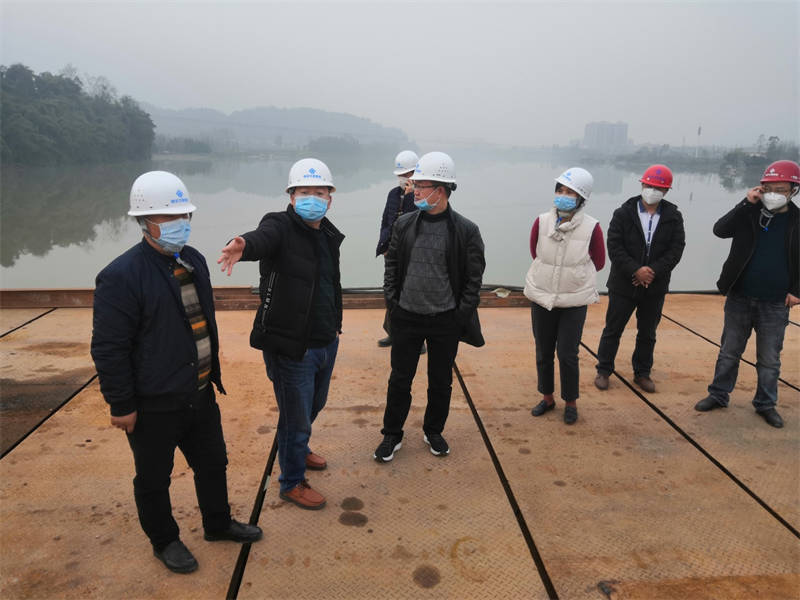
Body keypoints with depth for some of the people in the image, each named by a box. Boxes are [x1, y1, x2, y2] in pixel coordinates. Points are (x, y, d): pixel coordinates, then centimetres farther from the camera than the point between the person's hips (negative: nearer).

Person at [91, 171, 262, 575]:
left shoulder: (194, 260, 3)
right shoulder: (121, 276, -21)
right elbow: (108, 349, -19)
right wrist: (121, 405, -15)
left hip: (200, 393, 7)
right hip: (153, 405, -7)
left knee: (213, 463, 23)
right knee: (154, 478, 15)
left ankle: (218, 523, 46)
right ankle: (165, 541, 39)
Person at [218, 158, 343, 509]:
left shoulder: (328, 235, 7)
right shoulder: (280, 227, -16)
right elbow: (262, 238, -41)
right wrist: (243, 245, -63)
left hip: (326, 344, 8)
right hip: (290, 347, -8)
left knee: (315, 405, 28)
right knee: (296, 417, 7)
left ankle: (299, 450, 56)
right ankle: (291, 483, 31)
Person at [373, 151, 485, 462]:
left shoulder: (466, 231, -9)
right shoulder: (404, 224, 0)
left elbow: (474, 277, -4)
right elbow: (392, 264, 10)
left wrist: (460, 314, -7)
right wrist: (391, 300, 2)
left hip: (445, 321, -2)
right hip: (406, 317, 2)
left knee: (441, 381, 14)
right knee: (400, 379, 11)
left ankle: (433, 431, 36)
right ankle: (392, 436, 28)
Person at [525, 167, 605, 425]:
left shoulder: (591, 228, -12)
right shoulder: (541, 222, -7)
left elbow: (598, 263, 2)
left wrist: (575, 274, 5)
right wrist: (558, 272, 8)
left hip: (574, 301, -2)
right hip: (541, 297, 3)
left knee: (567, 354, 1)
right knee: (543, 352, 13)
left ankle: (571, 402, 23)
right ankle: (547, 397, 33)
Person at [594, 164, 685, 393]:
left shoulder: (673, 217, 2)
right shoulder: (623, 213, -5)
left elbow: (676, 249, -5)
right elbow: (614, 247, -11)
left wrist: (653, 271, -18)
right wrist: (635, 270, -20)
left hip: (655, 287, 2)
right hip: (623, 284, -2)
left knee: (647, 333, 14)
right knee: (613, 329, 7)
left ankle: (642, 373, 28)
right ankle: (603, 370, 20)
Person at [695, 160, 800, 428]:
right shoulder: (749, 214, -1)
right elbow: (720, 230, -16)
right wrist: (747, 203, -20)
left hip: (775, 304, 0)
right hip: (739, 298, 0)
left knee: (770, 359, 10)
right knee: (729, 351, 12)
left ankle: (766, 403, 25)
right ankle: (719, 395, 25)